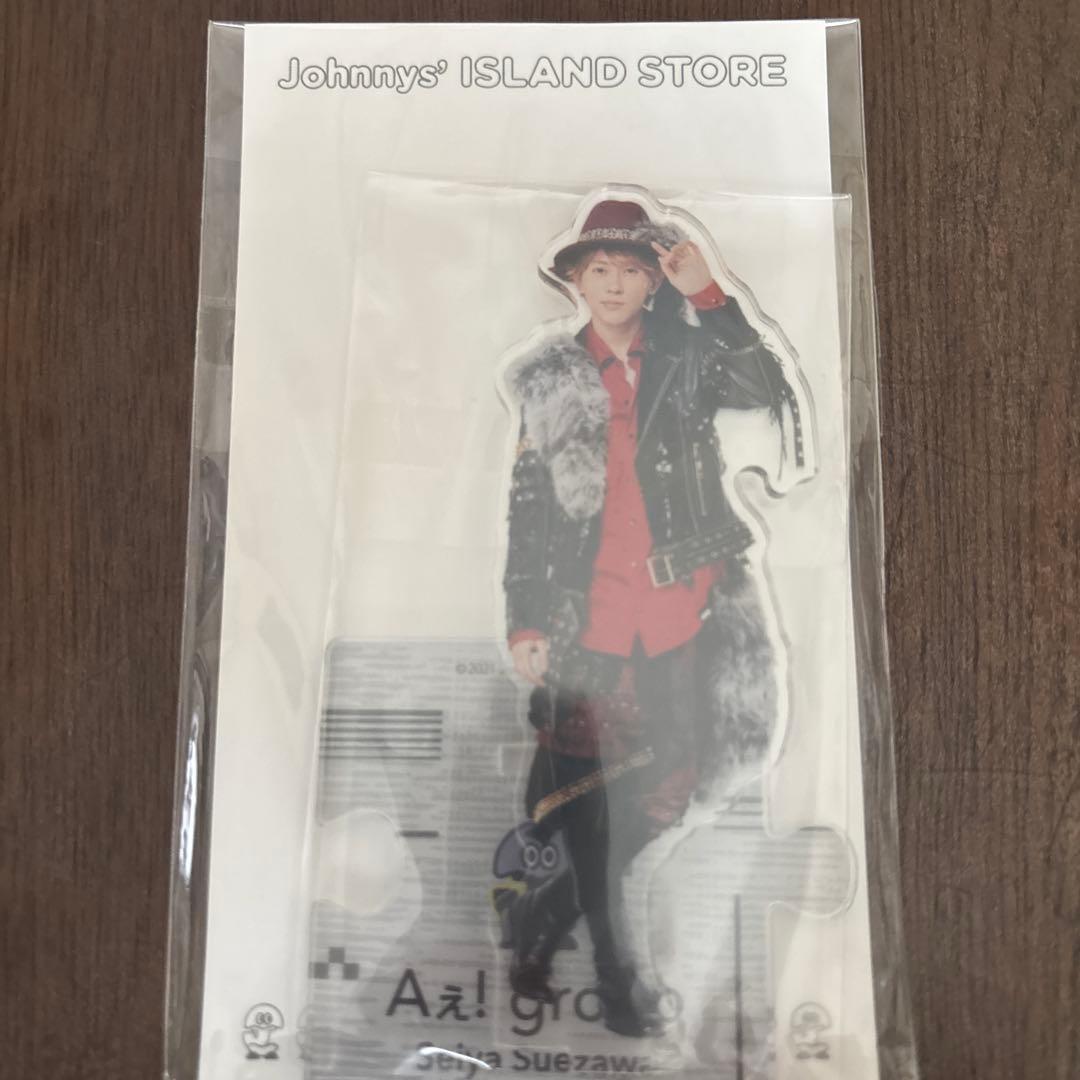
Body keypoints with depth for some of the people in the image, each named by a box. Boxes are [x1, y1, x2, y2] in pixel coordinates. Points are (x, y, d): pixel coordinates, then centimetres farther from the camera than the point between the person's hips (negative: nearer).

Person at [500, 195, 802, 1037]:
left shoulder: (686, 360, 8)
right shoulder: (548, 380, 8)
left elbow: (770, 392, -10)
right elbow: (527, 509, 7)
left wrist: (709, 296, -13)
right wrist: (526, 624, 1)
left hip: (682, 611, 1)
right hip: (589, 615, -1)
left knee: (671, 790, 7)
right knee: (586, 796, 4)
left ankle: (544, 916, 31)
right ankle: (615, 975, 27)